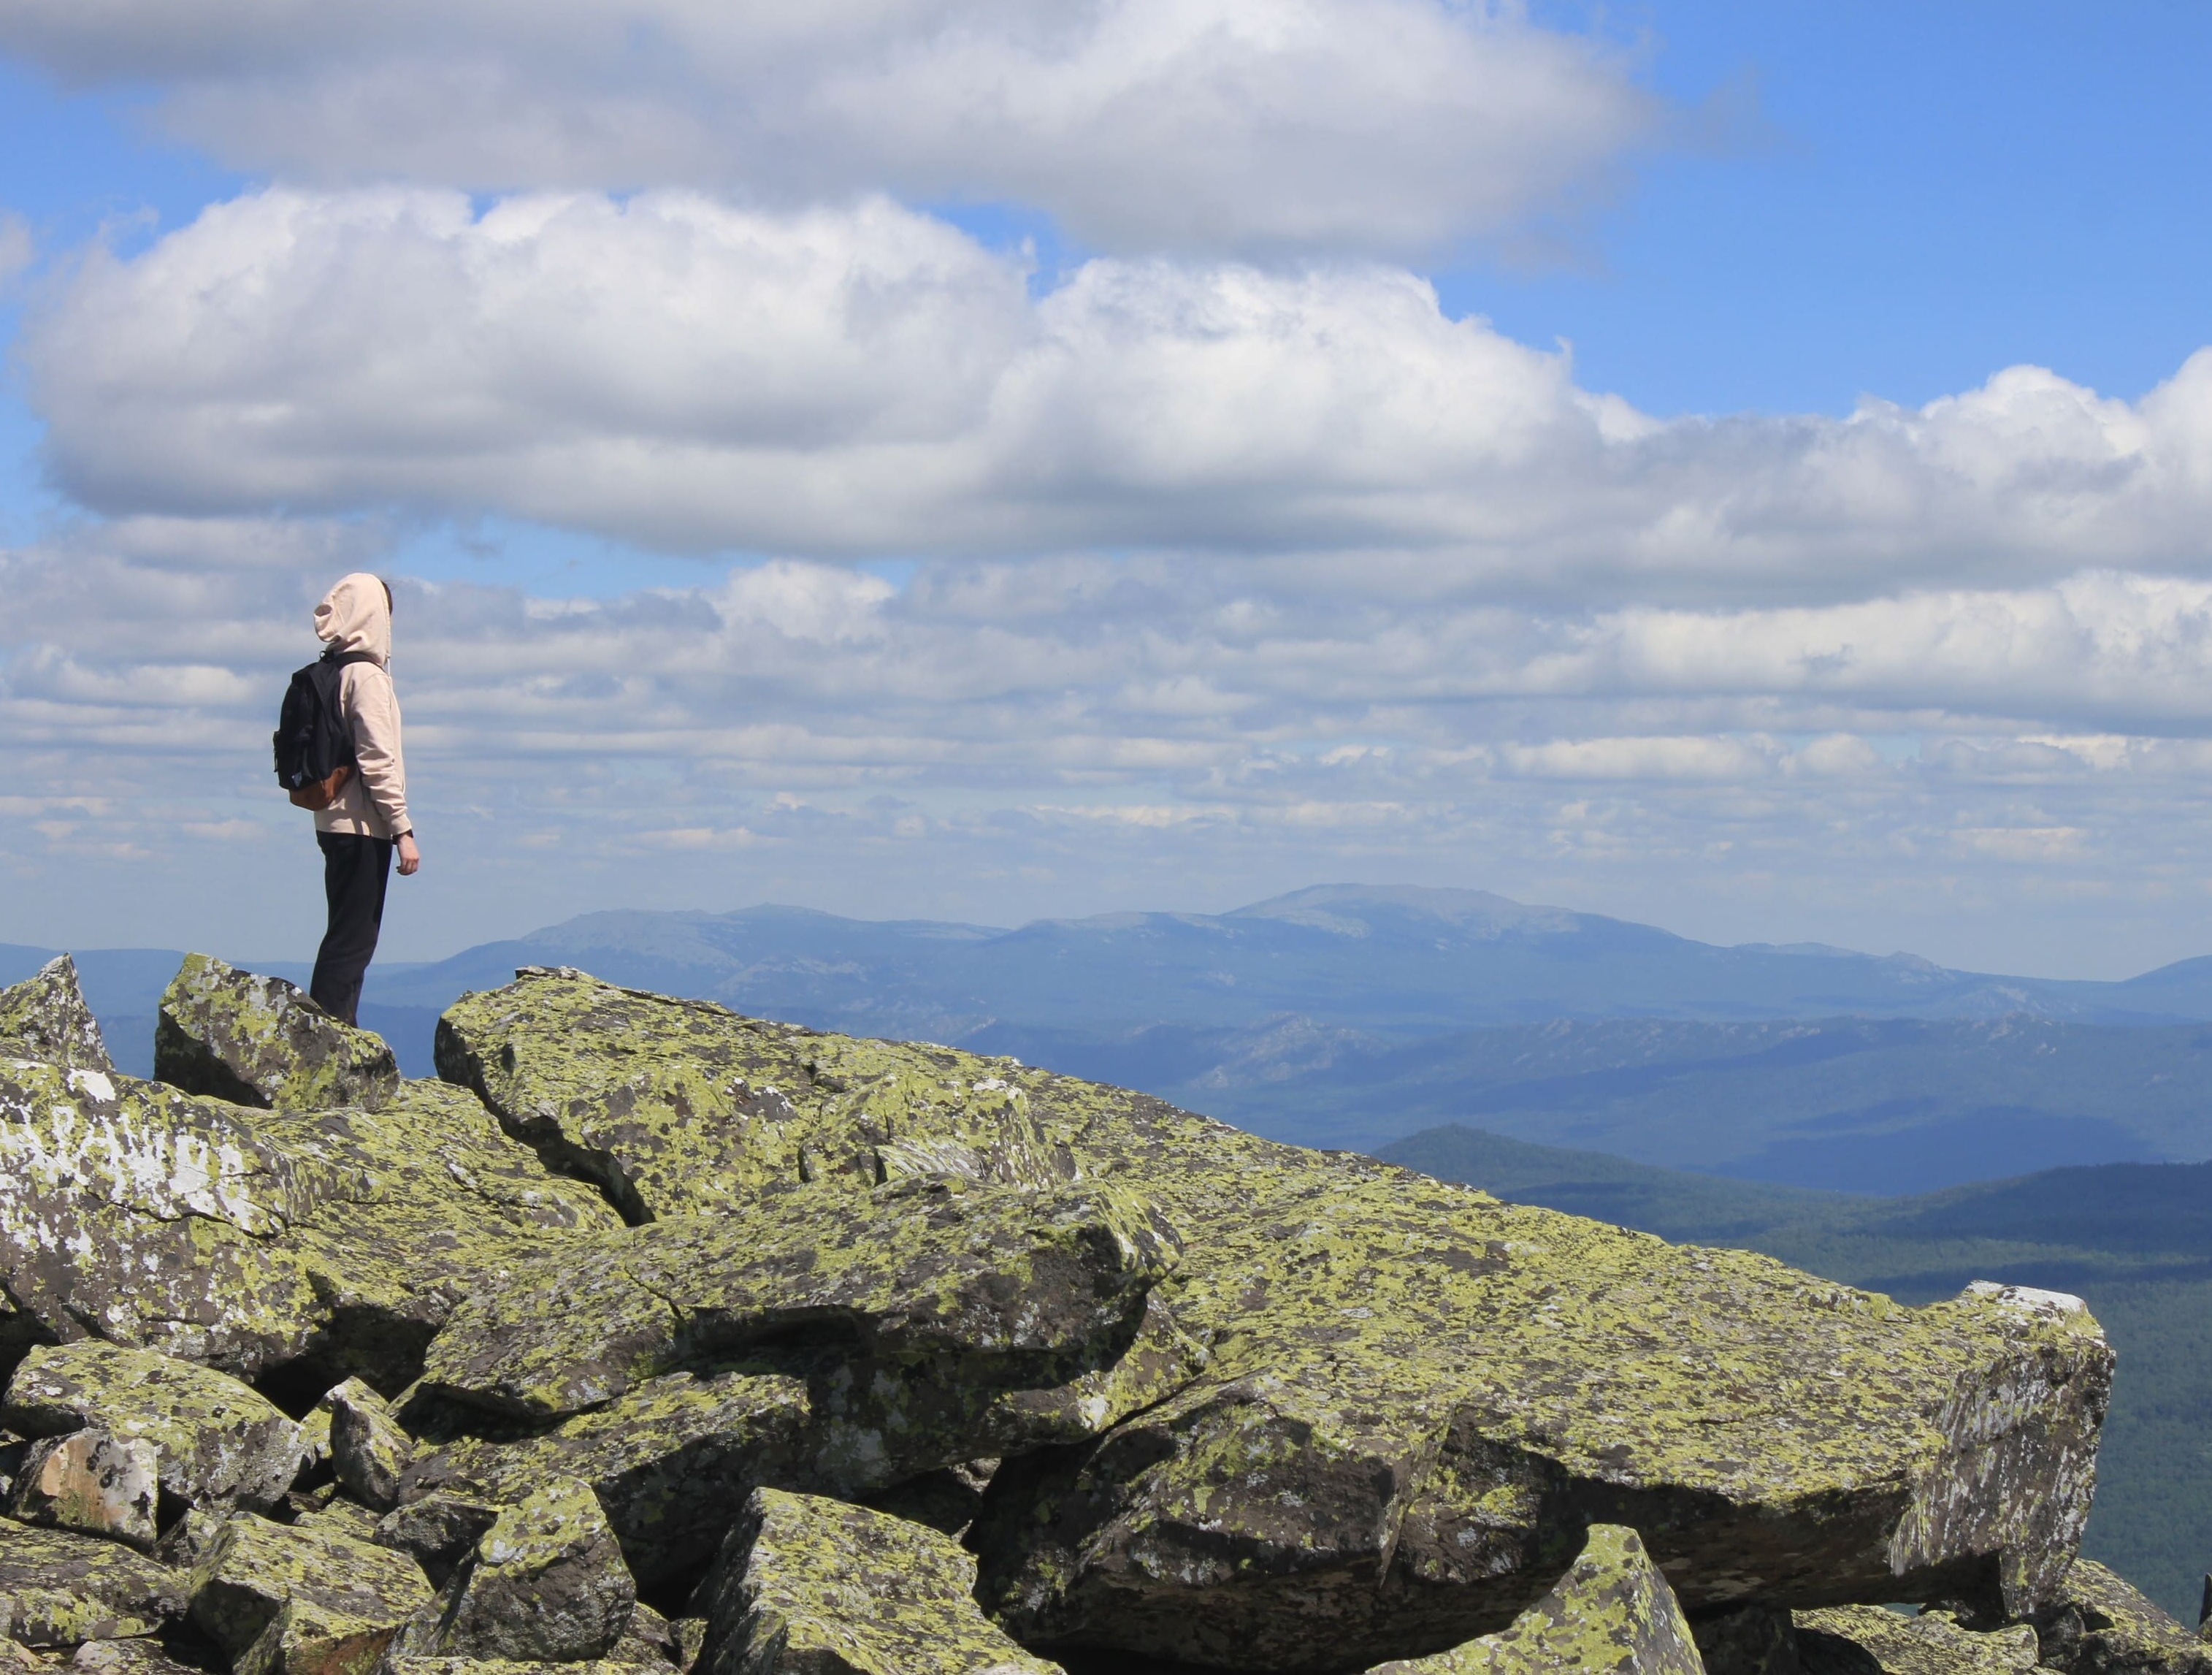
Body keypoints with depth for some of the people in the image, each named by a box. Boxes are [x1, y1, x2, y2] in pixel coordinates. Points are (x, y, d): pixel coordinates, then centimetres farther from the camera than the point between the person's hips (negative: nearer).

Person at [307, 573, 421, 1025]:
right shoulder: (366, 675, -13)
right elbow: (377, 761, -18)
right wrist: (403, 830, -17)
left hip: (334, 822, 9)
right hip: (362, 823, -9)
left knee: (349, 937, 14)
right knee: (352, 941, -8)